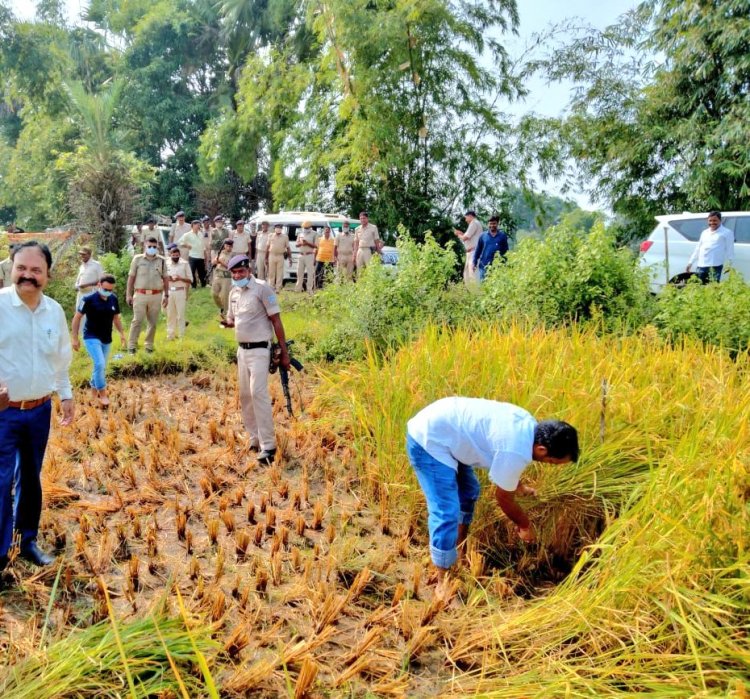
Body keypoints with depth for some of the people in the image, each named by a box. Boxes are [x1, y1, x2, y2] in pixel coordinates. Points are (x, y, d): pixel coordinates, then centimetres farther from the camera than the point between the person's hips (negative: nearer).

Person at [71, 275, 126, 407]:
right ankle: (102, 394, -4)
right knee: (99, 364, -18)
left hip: (107, 339, 6)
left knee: (101, 367, 14)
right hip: (91, 337, -6)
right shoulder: (88, 299, -17)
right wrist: (75, 338, -11)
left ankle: (94, 391, 32)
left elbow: (116, 317, 14)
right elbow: (77, 318, -10)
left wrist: (122, 334, 8)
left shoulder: (114, 299, -1)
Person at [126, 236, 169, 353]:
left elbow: (165, 279, 11)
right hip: (140, 295, -2)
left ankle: (149, 345, 18)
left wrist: (166, 295, 7)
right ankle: (131, 346, 2)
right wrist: (129, 294, 1)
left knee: (153, 322, 7)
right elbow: (131, 277, 5)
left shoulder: (161, 261, 8)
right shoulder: (137, 259, 4)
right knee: (137, 321, -4)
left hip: (156, 296, 2)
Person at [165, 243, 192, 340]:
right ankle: (170, 335, 17)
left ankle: (181, 335, 6)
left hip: (180, 292, -2)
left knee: (181, 314, 0)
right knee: (170, 314, 8)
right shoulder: (166, 263, 4)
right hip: (169, 292, 2)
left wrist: (180, 278, -16)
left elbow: (190, 279, -1)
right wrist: (167, 278, -10)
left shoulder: (185, 264, -2)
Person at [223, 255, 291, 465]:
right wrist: (226, 323, -4)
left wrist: (284, 352, -14)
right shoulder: (234, 293, 10)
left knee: (258, 393, -16)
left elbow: (276, 321, -11)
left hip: (259, 349, -8)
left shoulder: (262, 288, -11)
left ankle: (268, 446, -13)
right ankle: (255, 438, 24)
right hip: (242, 349, 8)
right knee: (245, 395, 11)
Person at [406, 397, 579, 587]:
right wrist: (525, 525, 8)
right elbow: (503, 498, -9)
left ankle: (459, 551, 41)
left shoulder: (529, 426, 2)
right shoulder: (516, 452, -26)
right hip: (427, 440, -11)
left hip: (437, 426, 11)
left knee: (469, 492, 24)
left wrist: (519, 486, 35)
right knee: (447, 512, -14)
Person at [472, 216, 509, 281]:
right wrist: (474, 263, 3)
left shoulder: (502, 236, 4)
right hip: (484, 266, 1)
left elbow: (505, 251, 7)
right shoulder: (483, 236, 7)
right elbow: (477, 250, 9)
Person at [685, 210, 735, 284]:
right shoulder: (705, 233, 22)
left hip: (715, 266, -6)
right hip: (701, 266, 6)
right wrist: (690, 262, 22)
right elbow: (698, 248, 26)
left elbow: (730, 250, 0)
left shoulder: (727, 233, 5)